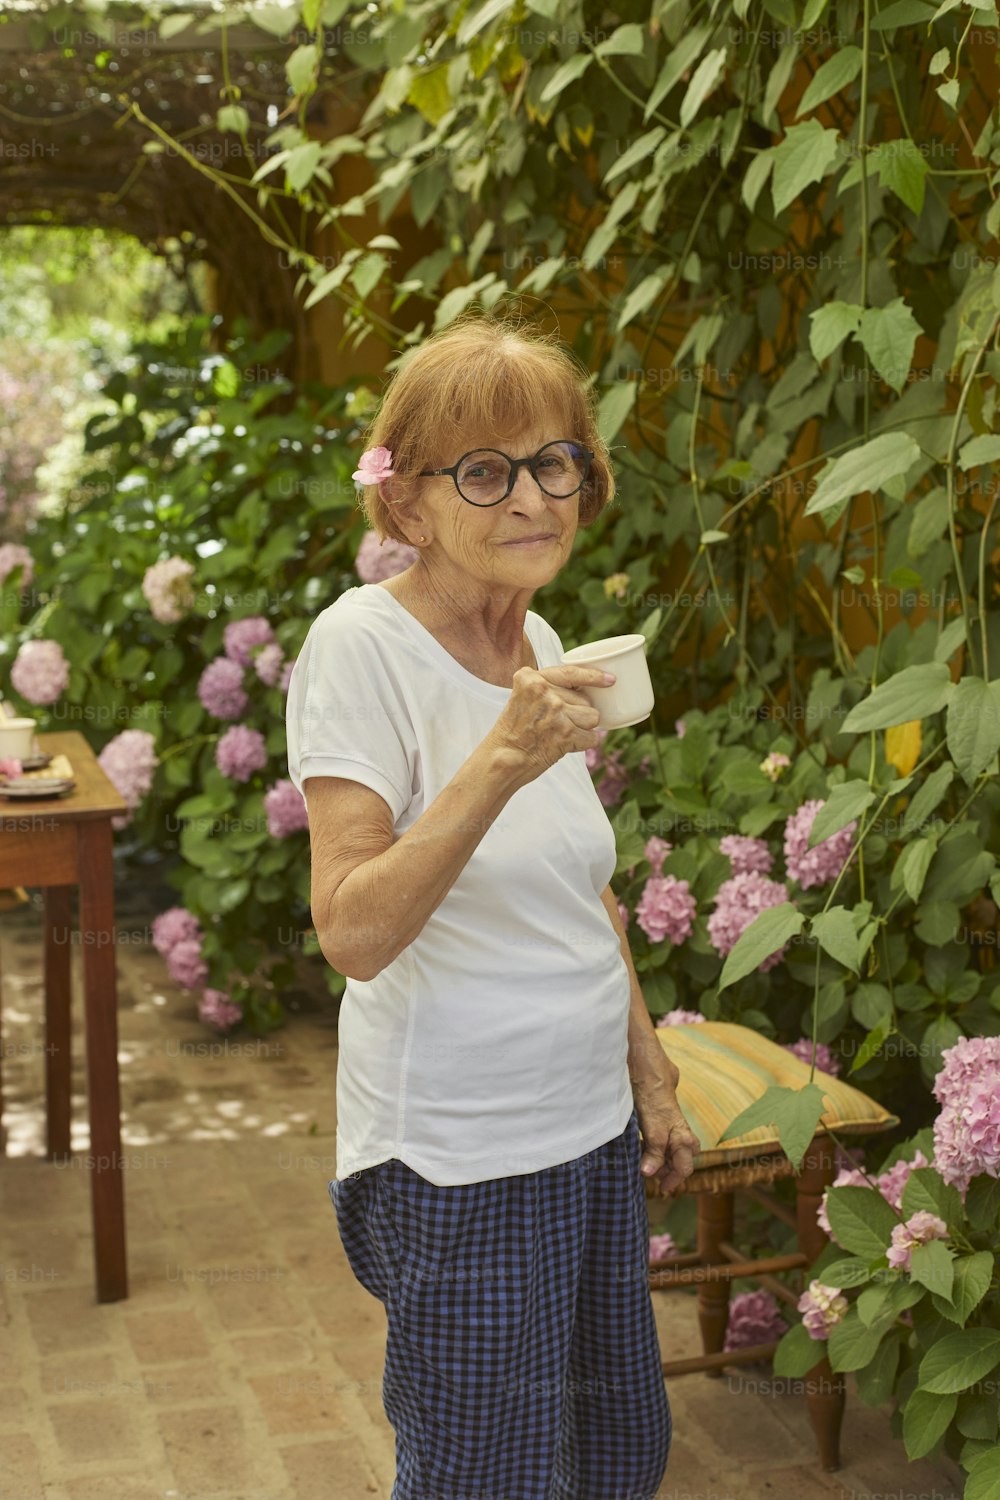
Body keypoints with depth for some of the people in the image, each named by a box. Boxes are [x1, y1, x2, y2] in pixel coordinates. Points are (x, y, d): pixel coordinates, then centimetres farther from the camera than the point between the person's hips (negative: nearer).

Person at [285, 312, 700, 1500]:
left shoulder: (542, 644, 7)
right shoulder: (361, 645, -16)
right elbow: (354, 934, -25)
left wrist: (649, 1070, 18)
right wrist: (500, 763, -34)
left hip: (592, 1131, 7)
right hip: (459, 1165, -7)